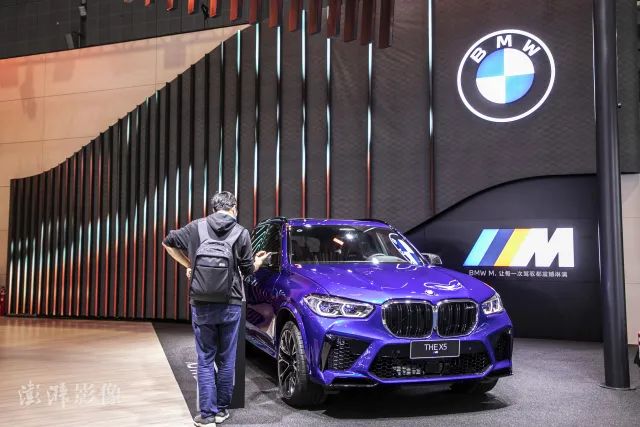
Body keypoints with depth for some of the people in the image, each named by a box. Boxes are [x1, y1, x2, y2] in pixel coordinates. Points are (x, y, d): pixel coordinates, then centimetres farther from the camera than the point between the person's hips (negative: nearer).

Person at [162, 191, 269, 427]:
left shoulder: (196, 227, 0)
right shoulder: (241, 233, -2)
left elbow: (168, 242, 11)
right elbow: (248, 271, 5)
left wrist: (188, 264, 20)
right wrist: (259, 260, 26)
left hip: (201, 306, 1)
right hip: (230, 306, 0)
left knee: (205, 360, 7)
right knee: (226, 360, 11)